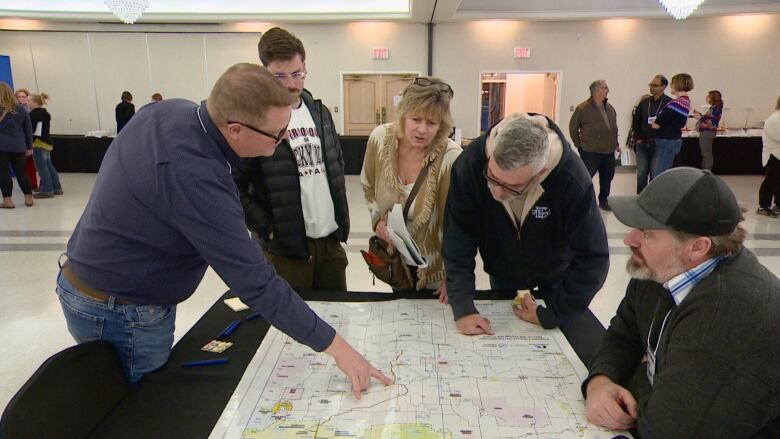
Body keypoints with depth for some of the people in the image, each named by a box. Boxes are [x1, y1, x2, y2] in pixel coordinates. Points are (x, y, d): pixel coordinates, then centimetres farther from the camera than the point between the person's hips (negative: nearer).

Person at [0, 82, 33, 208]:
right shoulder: (21, 109, 4)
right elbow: (28, 129, 9)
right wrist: (29, 146, 16)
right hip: (18, 147, 4)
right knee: (21, 172, 12)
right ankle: (28, 198, 16)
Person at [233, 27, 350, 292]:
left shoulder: (320, 112, 9)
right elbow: (233, 187, -13)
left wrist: (340, 216, 12)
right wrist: (268, 230, -15)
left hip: (331, 241, 6)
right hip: (284, 247, -6)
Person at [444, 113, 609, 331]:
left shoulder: (572, 180, -37)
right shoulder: (470, 164, -34)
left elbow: (592, 259, -29)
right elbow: (458, 238, -29)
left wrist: (551, 316, -27)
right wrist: (463, 308, -36)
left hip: (556, 277, -1)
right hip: (502, 275, 1)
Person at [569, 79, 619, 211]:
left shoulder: (609, 107, 10)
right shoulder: (583, 108, -12)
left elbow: (613, 127, 20)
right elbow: (573, 127, -5)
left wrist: (616, 144, 18)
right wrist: (579, 145, -3)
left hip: (608, 151, 7)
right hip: (590, 152, -7)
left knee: (607, 177, 15)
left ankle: (603, 200, 31)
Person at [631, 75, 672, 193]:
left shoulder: (670, 103, -6)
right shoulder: (644, 102, 9)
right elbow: (635, 121, 14)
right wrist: (637, 139, 7)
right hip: (642, 144, 4)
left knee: (655, 176, 0)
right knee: (641, 175, 9)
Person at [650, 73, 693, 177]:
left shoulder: (675, 103, -23)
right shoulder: (686, 101, 10)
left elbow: (657, 125, -19)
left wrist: (653, 122, 1)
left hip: (667, 142, -10)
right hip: (674, 139, 10)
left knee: (658, 175, -4)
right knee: (654, 171, 18)